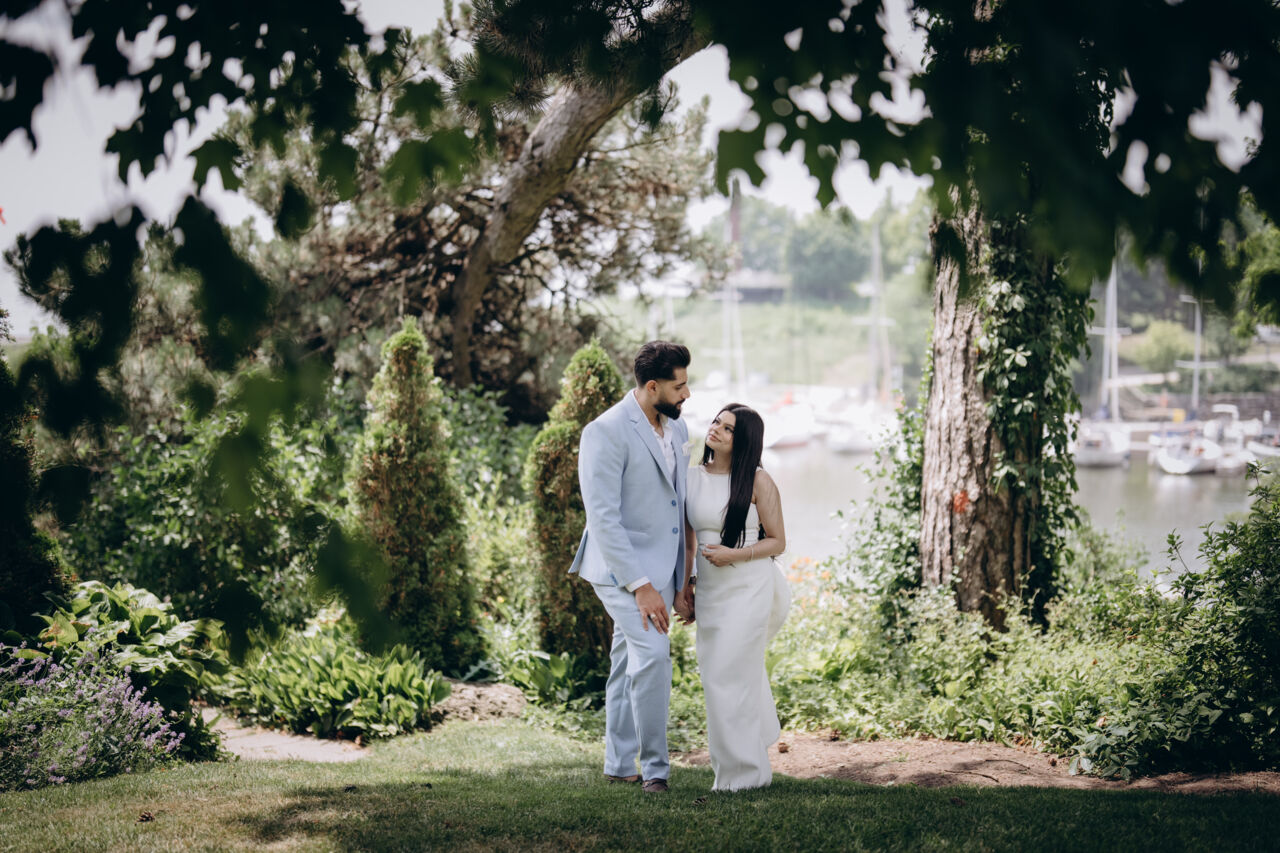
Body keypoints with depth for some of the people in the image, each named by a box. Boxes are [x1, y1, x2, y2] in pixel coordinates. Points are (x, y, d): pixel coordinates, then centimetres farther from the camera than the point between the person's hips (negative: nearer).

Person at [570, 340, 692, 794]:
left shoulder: (676, 428, 9)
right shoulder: (606, 432, -16)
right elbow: (603, 517, -20)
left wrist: (683, 576, 15)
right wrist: (640, 585, -22)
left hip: (659, 569, 8)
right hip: (622, 568, -8)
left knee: (628, 663, 14)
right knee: (653, 654, -19)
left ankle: (620, 764, 23)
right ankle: (654, 765, -9)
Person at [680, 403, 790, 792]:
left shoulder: (758, 481, -7)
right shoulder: (693, 477, 6)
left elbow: (777, 542, -4)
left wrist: (735, 555, -17)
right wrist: (682, 587, 9)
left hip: (748, 588, -5)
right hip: (708, 589, 6)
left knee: (731, 677, -6)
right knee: (715, 676, 10)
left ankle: (742, 772, 7)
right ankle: (750, 764, 26)